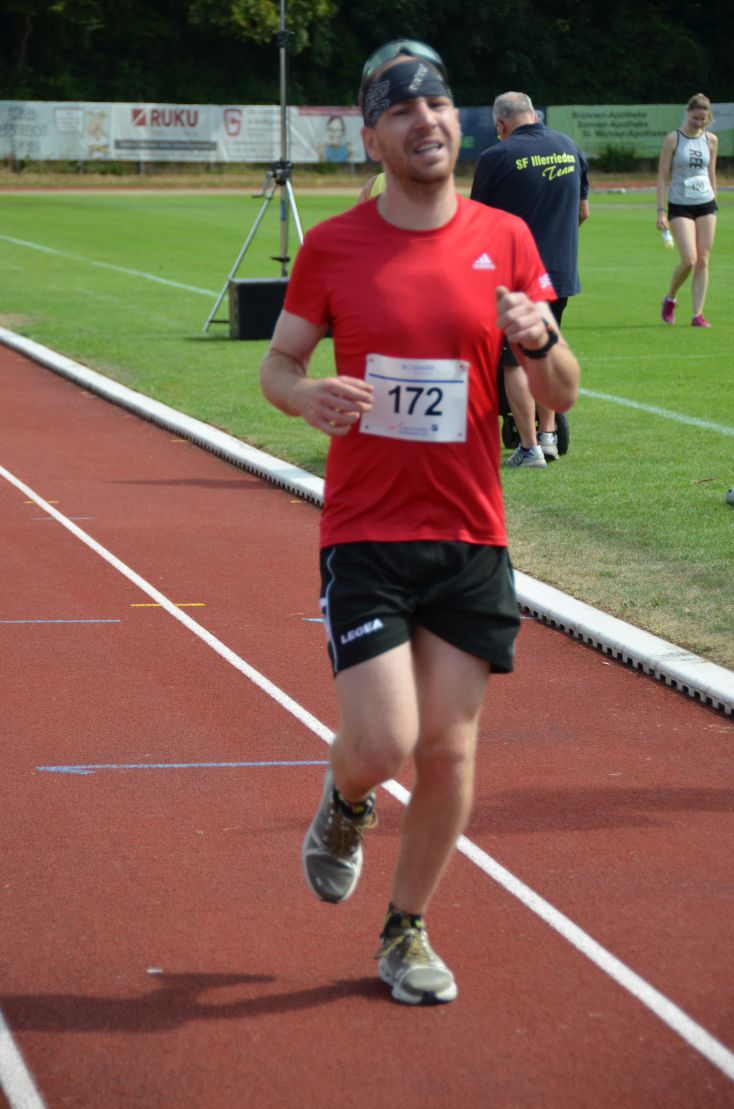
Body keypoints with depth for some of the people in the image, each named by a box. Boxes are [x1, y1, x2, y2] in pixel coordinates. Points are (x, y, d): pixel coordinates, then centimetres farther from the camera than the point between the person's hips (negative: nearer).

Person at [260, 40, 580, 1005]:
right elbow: (278, 361, 8)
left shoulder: (505, 239, 2)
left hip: (471, 536, 2)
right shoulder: (332, 247, -2)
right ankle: (345, 807, 27)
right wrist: (308, 395, -15)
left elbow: (562, 396, 5)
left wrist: (540, 343, -18)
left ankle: (407, 932, 24)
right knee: (382, 748, -11)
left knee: (450, 751, 3)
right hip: (364, 533, -2)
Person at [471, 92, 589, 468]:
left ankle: (529, 447, -3)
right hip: (563, 273, 6)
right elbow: (582, 211, 16)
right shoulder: (570, 148, 7)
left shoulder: (497, 157, -11)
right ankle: (548, 435, 18)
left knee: (516, 361, 0)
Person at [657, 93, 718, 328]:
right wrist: (661, 211, -11)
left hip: (706, 205, 4)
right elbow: (662, 176, -5)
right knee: (689, 260, -14)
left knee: (703, 261, -1)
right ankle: (669, 300, 12)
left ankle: (698, 314, 3)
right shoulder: (673, 139, -6)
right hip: (680, 206, -4)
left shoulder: (711, 140, 6)